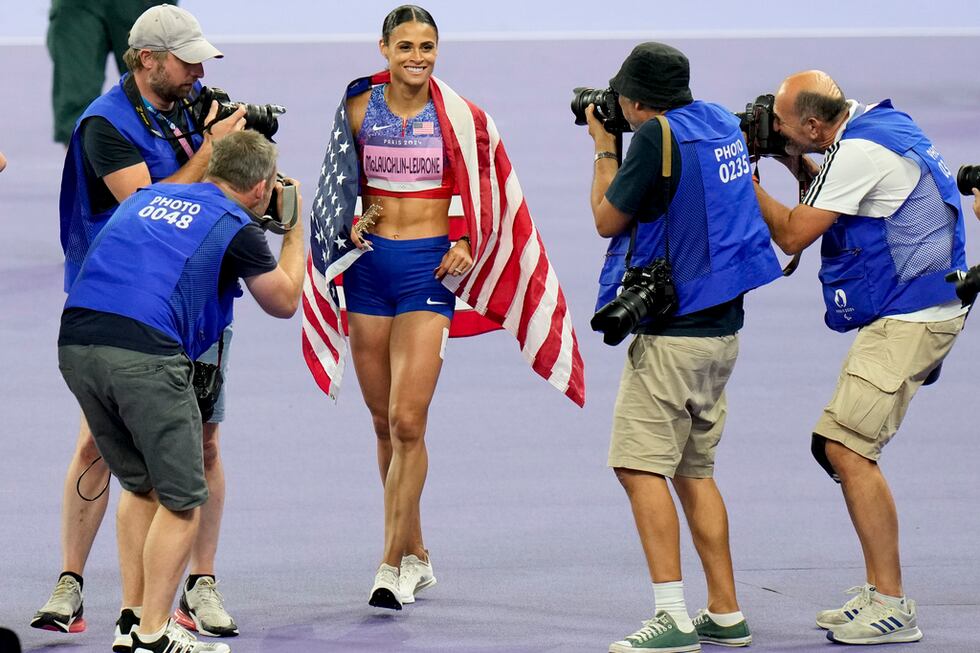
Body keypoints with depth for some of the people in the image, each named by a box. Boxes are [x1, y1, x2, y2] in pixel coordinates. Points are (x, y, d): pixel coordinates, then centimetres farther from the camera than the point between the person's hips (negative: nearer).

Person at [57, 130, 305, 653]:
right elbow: (284, 302, 22)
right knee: (181, 499, 5)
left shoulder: (146, 197, 24)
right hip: (144, 351, -7)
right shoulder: (236, 227, 7)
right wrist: (295, 230, 36)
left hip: (75, 344, 7)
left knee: (141, 485, 23)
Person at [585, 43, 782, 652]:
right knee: (695, 470, 15)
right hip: (723, 329, 9)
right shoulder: (722, 123, 9)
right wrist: (620, 146, 19)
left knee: (642, 466, -8)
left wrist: (605, 148, 6)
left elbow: (608, 219, -7)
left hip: (673, 336, -9)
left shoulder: (658, 134, -15)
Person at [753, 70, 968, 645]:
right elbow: (839, 199, 25)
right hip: (916, 311, 11)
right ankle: (879, 591, 18)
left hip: (908, 317, -11)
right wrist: (799, 165, 12)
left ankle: (892, 607, -15)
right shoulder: (876, 123, 11)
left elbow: (793, 234, -16)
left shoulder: (859, 153, -20)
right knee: (841, 446, 14)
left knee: (847, 448, -15)